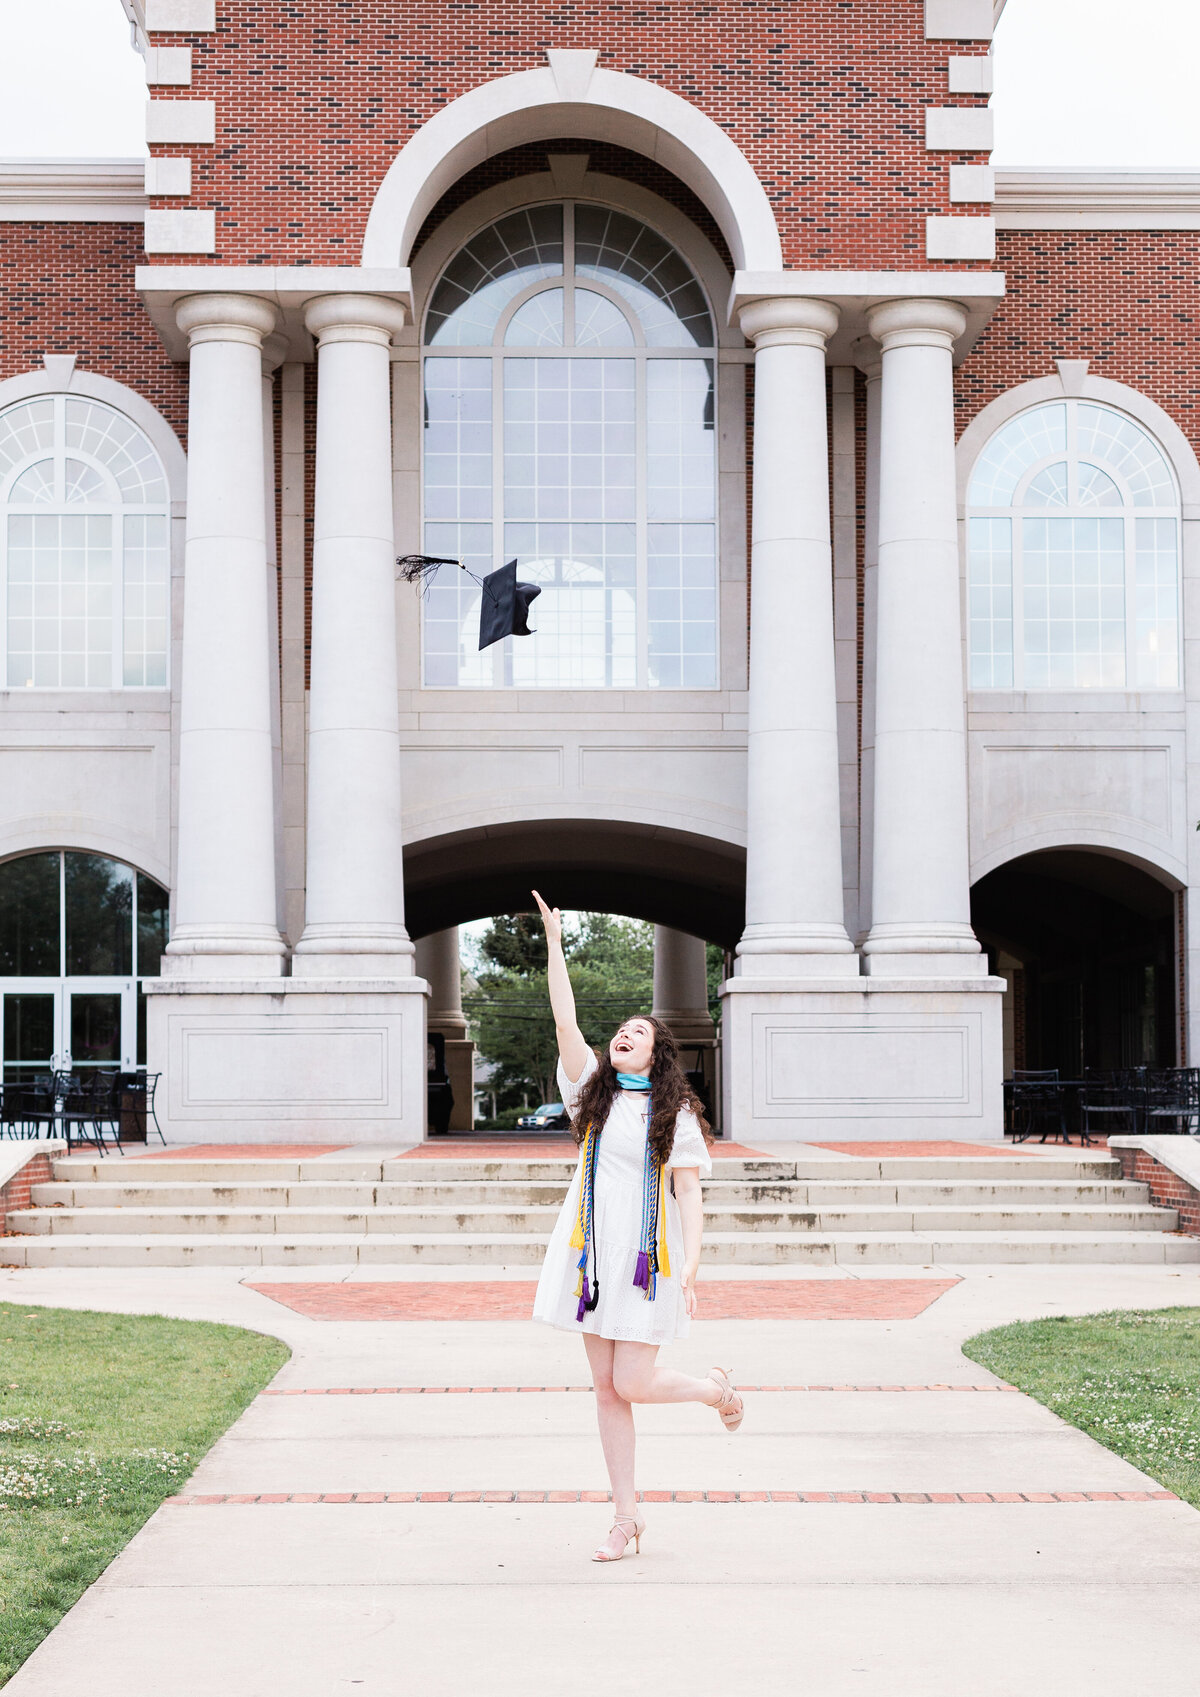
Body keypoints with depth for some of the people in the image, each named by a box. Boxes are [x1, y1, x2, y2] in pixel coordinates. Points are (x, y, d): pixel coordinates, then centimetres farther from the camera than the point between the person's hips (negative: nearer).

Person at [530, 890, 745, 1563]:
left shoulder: (674, 1111, 0)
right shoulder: (595, 1090, 9)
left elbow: (689, 1191, -4)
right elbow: (566, 1022, 1)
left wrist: (690, 1264, -14)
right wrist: (554, 943, -4)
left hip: (647, 1255, -4)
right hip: (593, 1251, 4)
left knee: (633, 1383, -9)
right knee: (606, 1387, 4)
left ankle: (717, 1388, 22)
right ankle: (626, 1516, 12)